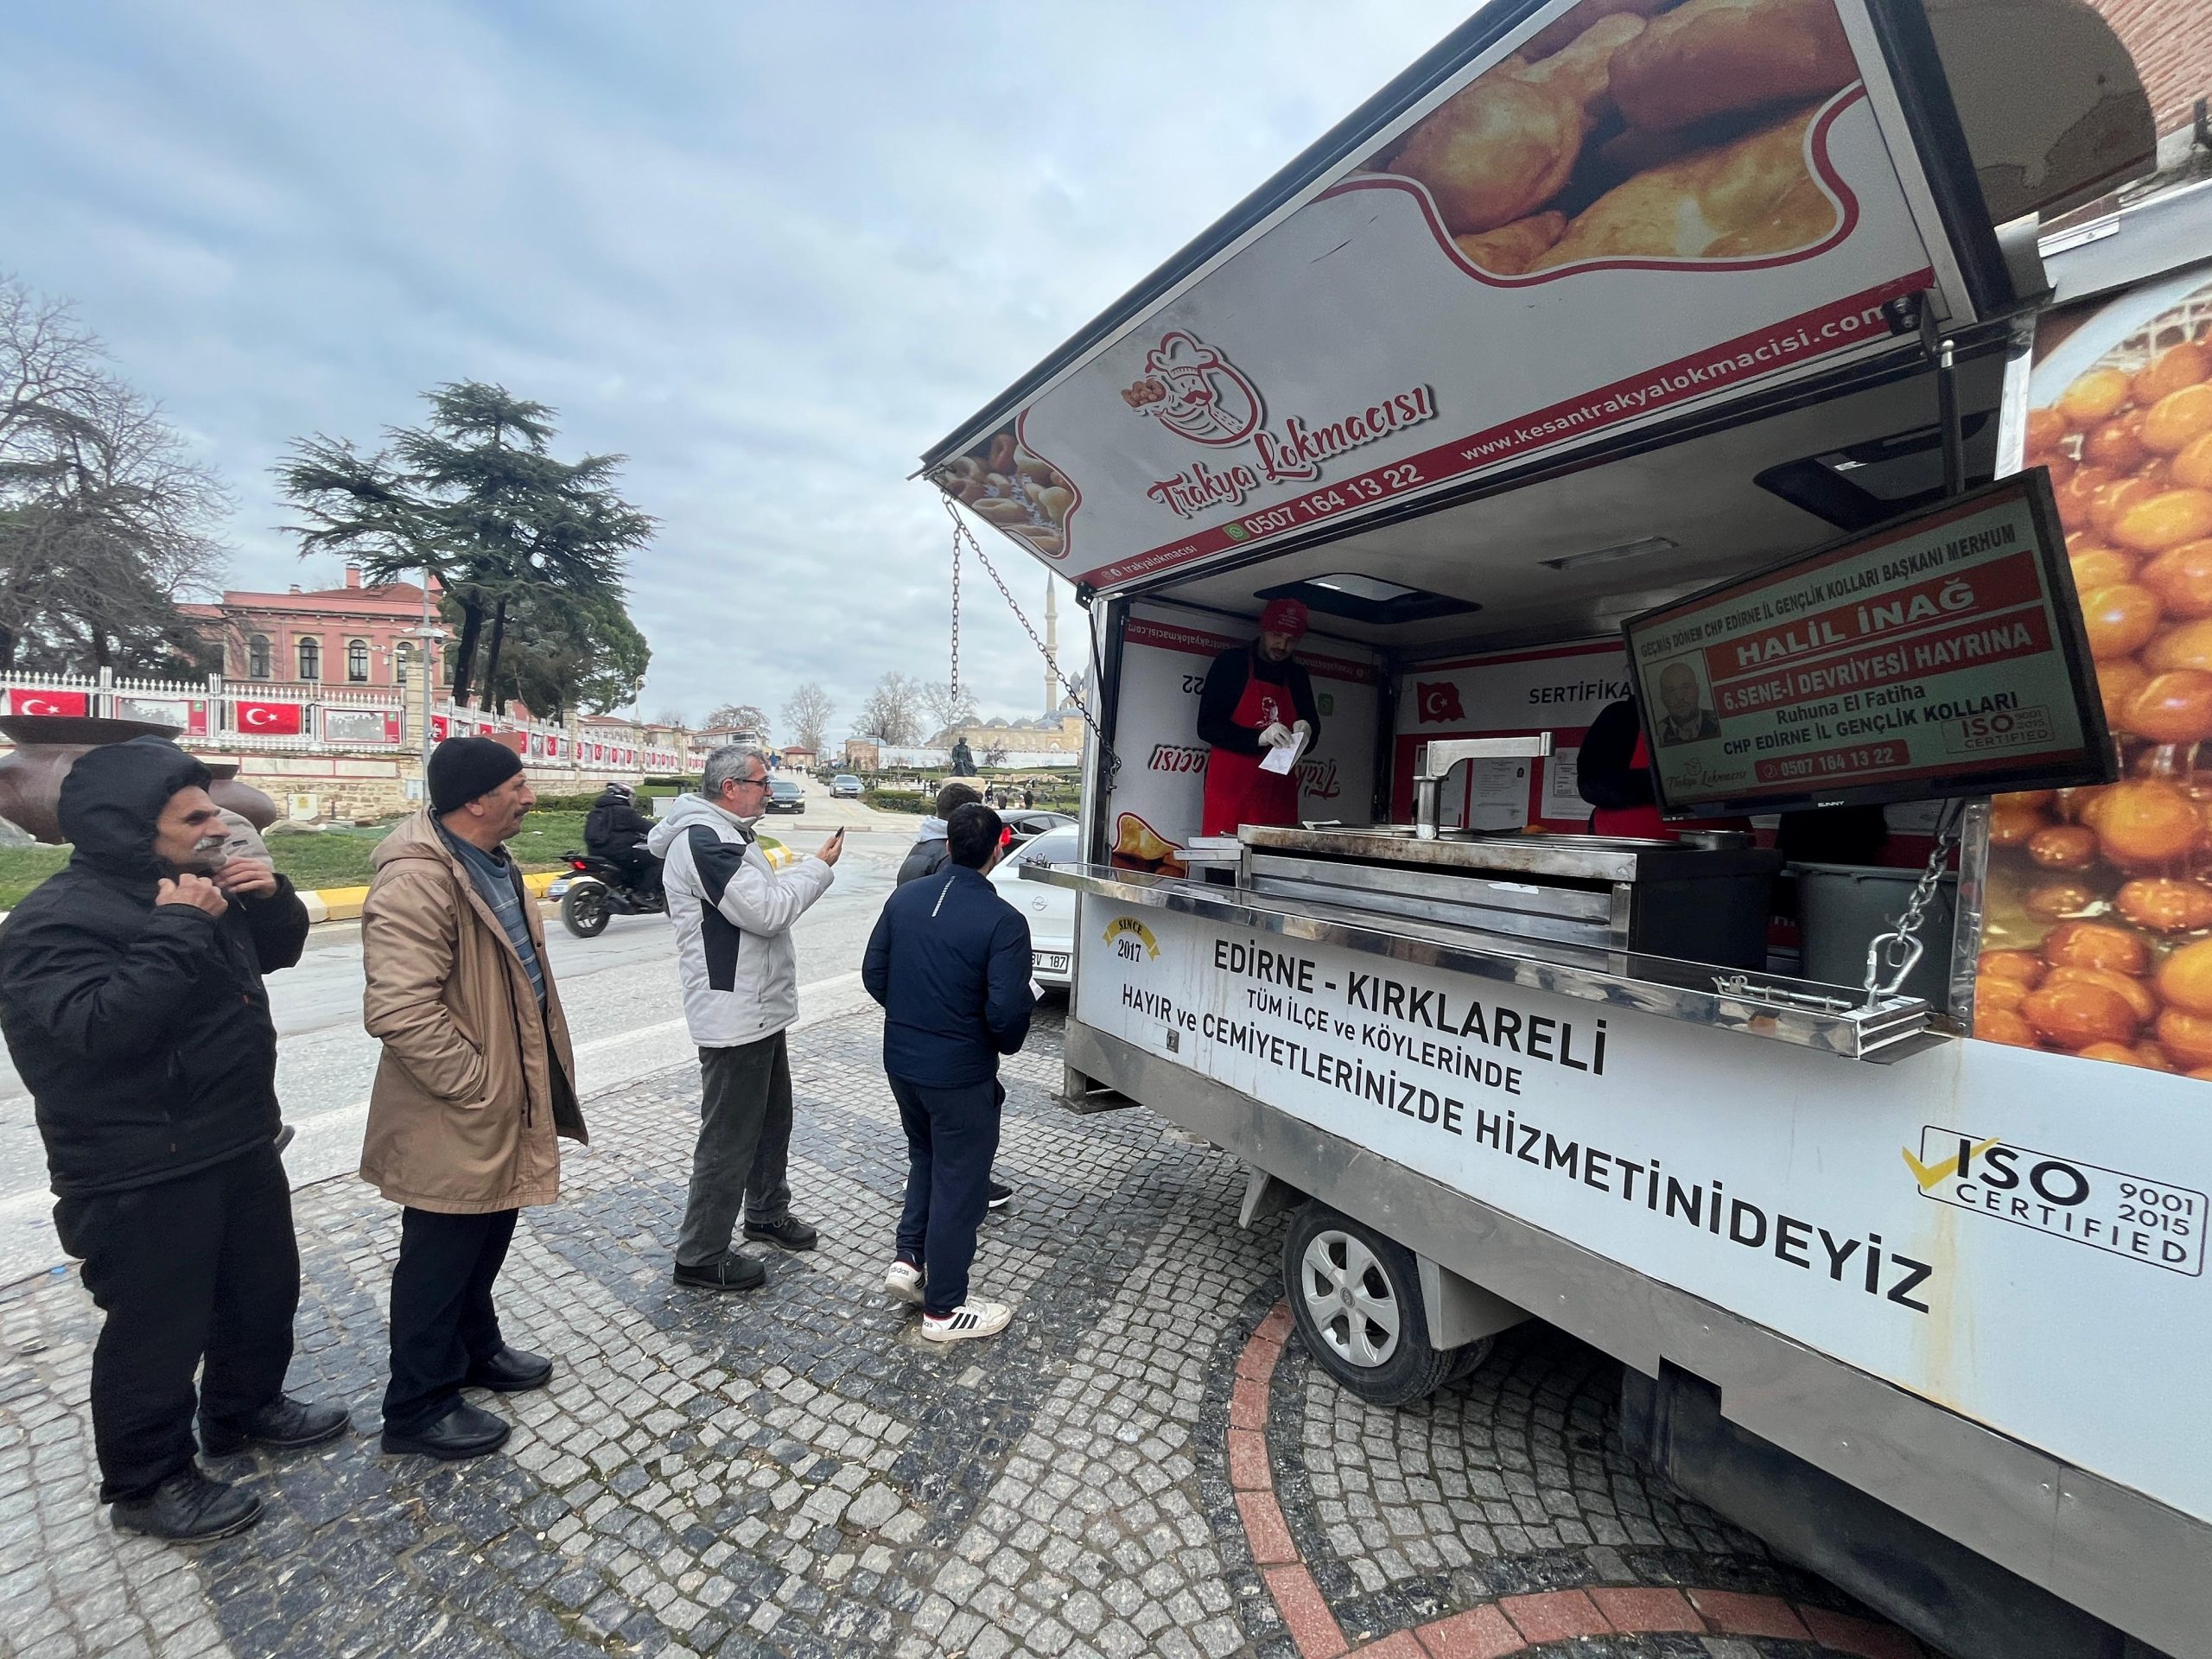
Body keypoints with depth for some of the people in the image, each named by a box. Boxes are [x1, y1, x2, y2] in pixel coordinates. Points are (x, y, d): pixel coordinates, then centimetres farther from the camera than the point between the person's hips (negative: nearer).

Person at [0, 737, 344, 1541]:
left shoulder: (187, 887, 6)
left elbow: (275, 953, 15)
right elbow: (101, 1025, -32)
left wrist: (272, 897, -5)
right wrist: (178, 932, -31)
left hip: (239, 1143, 8)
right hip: (140, 1177, -8)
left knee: (264, 1287, 22)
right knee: (157, 1328, 8)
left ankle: (244, 1407, 44)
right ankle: (146, 1482, 29)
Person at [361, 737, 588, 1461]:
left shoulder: (492, 861, 7)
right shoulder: (415, 881, -26)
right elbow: (400, 1012, -31)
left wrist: (538, 1068, 15)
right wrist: (481, 1086, -22)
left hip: (504, 1107, 9)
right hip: (453, 1119, -9)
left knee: (487, 1239, 25)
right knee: (439, 1258, 10)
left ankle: (476, 1348, 46)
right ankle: (418, 1408, 30)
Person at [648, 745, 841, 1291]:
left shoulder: (728, 834, 14)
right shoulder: (702, 839, -21)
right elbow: (765, 911, -25)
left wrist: (803, 872, 5)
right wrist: (818, 868, -15)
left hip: (760, 1009, 11)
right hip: (733, 1016, -11)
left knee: (772, 1119, 23)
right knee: (729, 1138, 2)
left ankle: (767, 1214, 41)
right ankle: (700, 1256, 18)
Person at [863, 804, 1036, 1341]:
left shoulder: (904, 898, -2)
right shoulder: (1003, 921, -21)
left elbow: (873, 974, 5)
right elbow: (1005, 1011, -23)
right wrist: (1008, 1043, -1)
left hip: (901, 1060, 6)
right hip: (961, 1074, -6)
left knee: (926, 1158, 29)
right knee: (958, 1182, 10)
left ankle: (908, 1260, 29)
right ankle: (944, 1309, 25)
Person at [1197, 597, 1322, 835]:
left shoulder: (1297, 675, 17)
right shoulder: (1231, 662, 2)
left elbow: (1313, 724, 22)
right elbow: (1206, 727, -4)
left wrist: (1305, 730, -3)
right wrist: (1259, 737, -17)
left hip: (1279, 793, 4)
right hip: (1231, 787, -4)